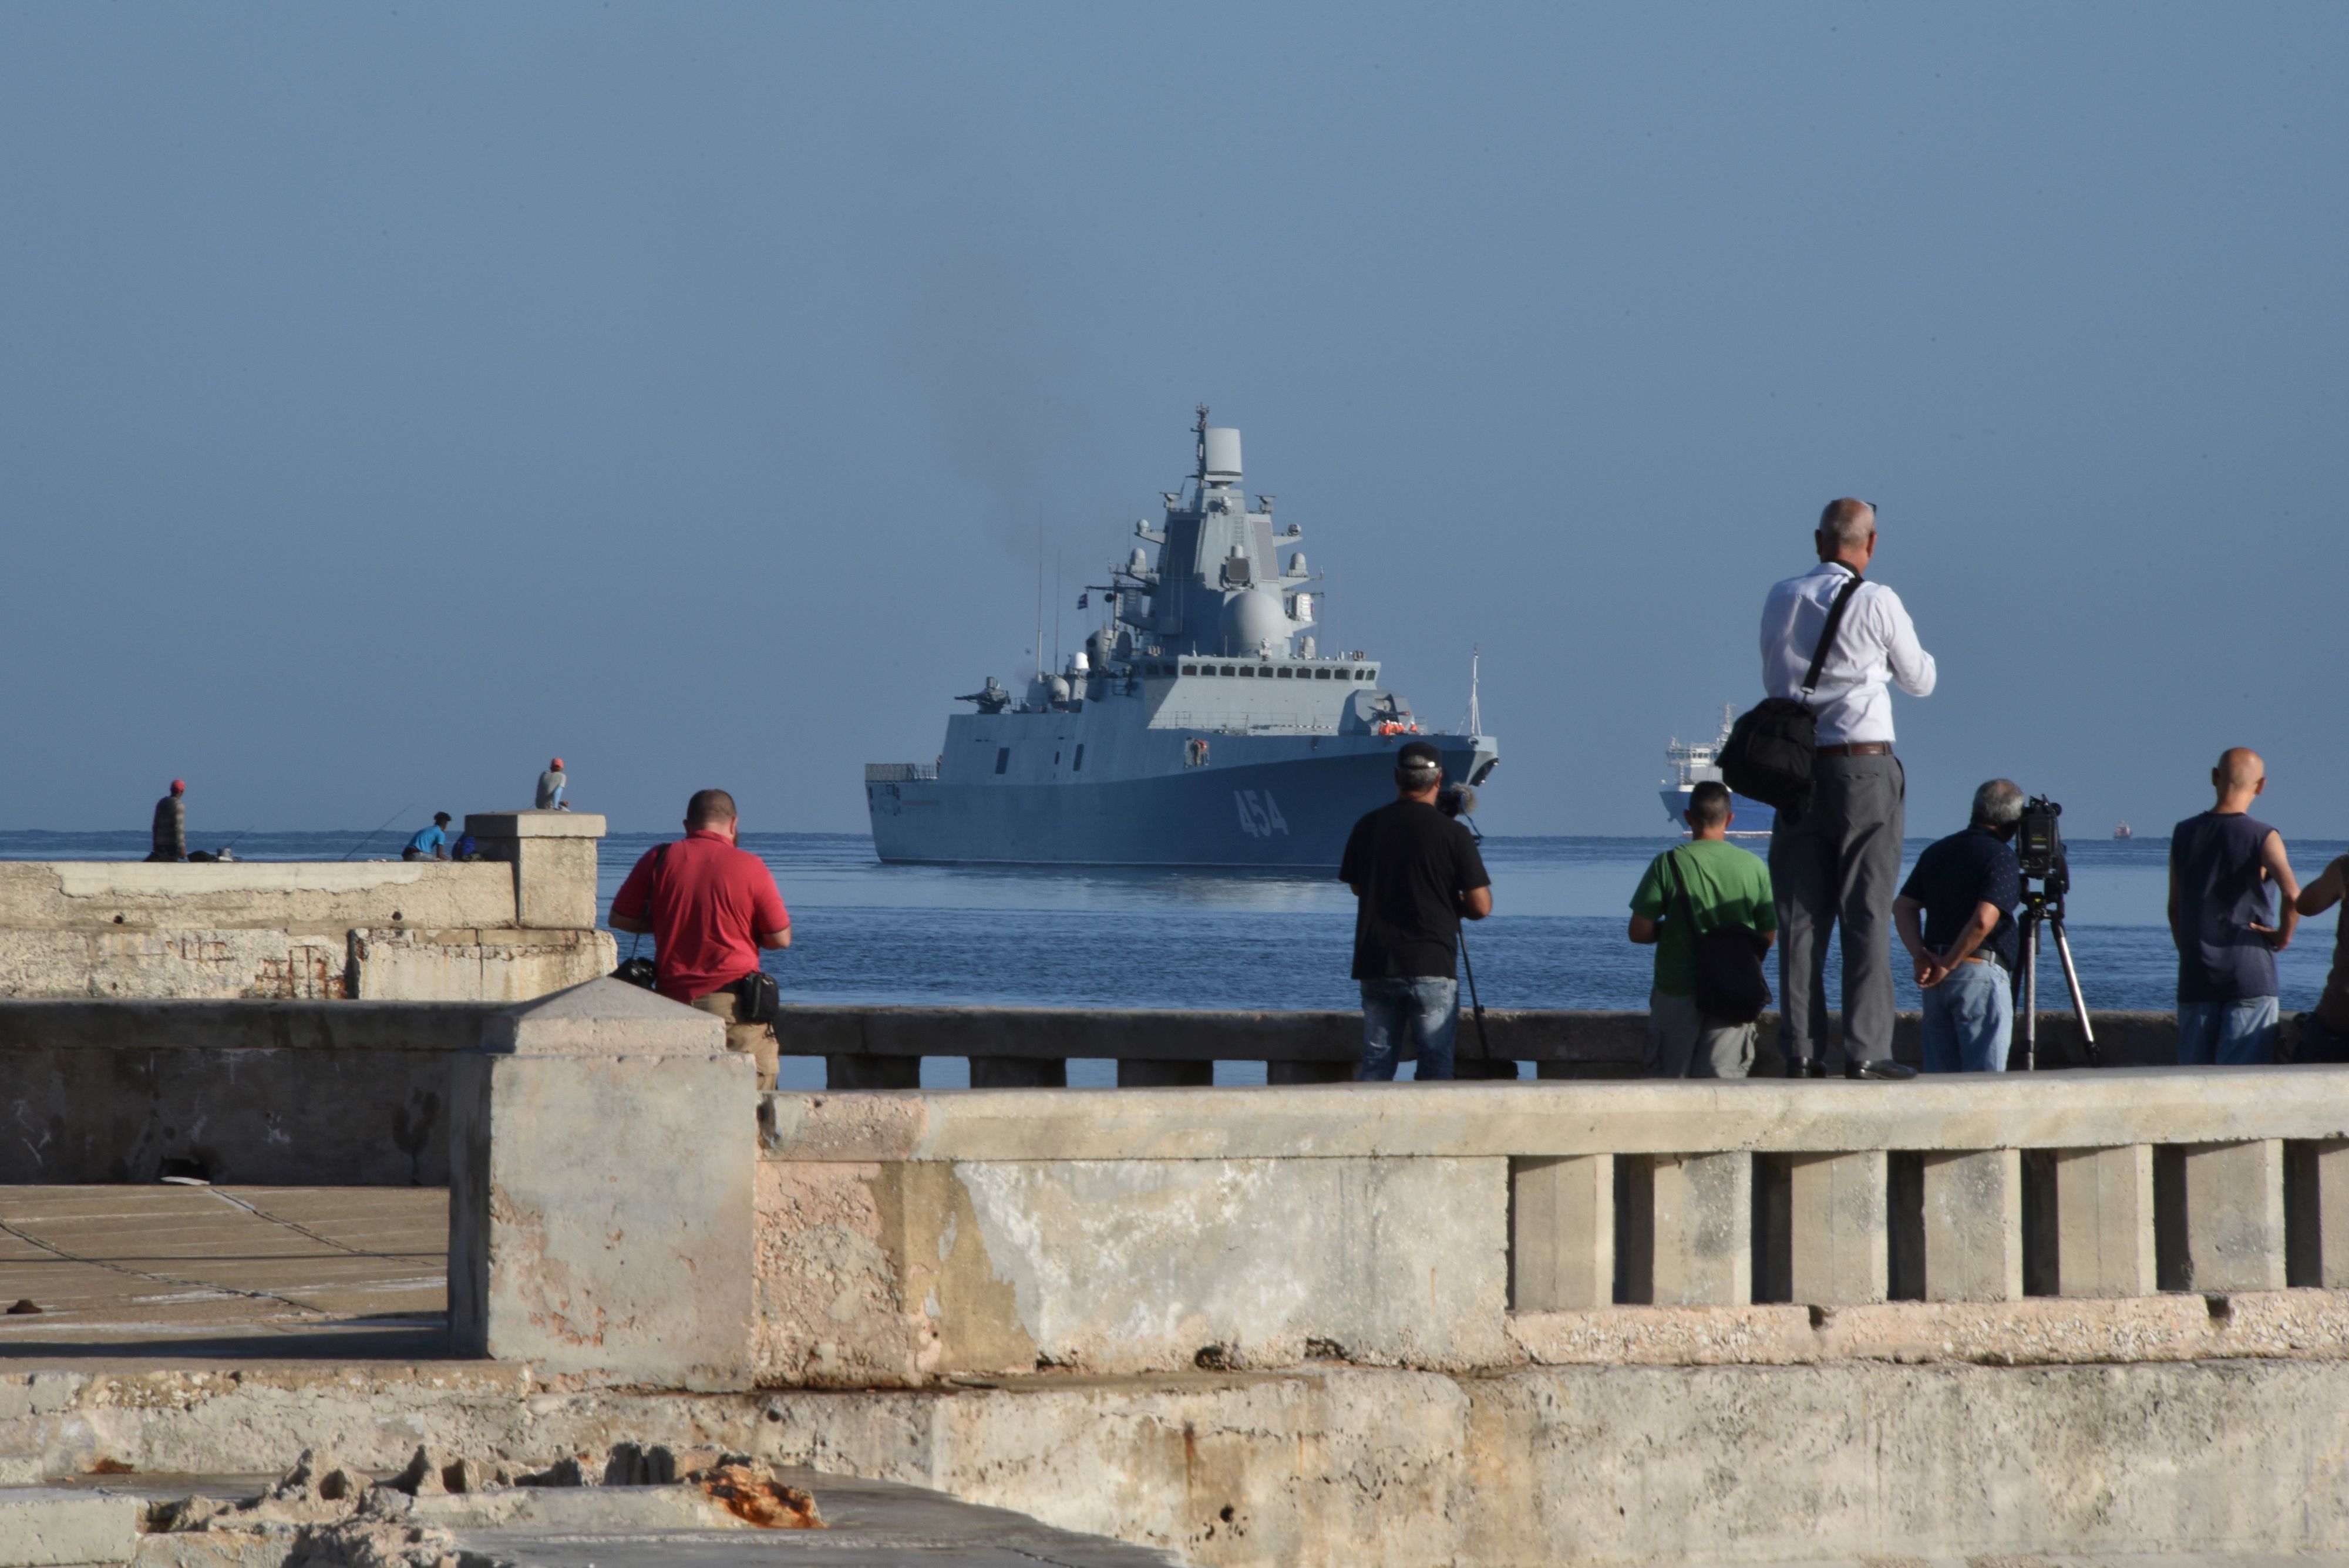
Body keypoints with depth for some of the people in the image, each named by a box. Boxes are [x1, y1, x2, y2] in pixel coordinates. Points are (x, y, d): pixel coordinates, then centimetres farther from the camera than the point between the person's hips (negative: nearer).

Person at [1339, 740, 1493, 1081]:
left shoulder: (1367, 828, 3)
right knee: (1436, 1065, 0)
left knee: (1376, 1063, 7)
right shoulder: (1453, 833, -8)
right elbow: (1481, 906, -7)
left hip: (1375, 964, 4)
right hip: (1432, 964, -4)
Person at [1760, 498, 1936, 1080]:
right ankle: (1865, 1048, -8)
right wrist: (1906, 653, 28)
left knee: (1800, 914, 5)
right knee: (1867, 914, -3)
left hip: (1797, 767, 4)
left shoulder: (1780, 600, 6)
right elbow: (1920, 681, 7)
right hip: (1865, 767, -4)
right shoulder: (1877, 602, -6)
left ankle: (1800, 1048, 1)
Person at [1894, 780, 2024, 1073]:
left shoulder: (1936, 852, 13)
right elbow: (1983, 920, -20)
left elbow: (1902, 907, 9)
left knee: (1940, 1077, 10)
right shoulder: (2001, 858, -9)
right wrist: (1949, 965, -11)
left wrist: (1920, 955, -2)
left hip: (1937, 981, 7)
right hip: (1980, 974, -7)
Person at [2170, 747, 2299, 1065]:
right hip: (2250, 977, -4)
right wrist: (2283, 936, -7)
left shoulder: (2184, 835, 6)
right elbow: (2293, 895, -23)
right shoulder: (2263, 838, -8)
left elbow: (2174, 909, 12)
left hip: (2196, 978, 4)